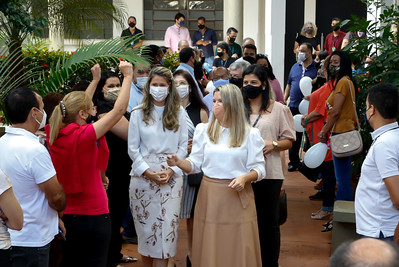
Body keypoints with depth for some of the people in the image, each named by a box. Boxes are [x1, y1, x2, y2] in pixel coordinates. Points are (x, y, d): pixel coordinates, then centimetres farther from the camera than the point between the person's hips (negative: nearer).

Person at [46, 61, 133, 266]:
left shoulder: (55, 135, -2)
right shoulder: (84, 135, -20)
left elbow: (78, 106, 14)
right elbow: (119, 110, -20)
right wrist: (128, 76, -10)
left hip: (65, 214, 7)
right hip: (93, 214, -7)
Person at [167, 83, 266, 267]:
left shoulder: (250, 134, 0)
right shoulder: (203, 130, 7)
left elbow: (258, 168, 1)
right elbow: (195, 164, 7)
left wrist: (245, 177, -18)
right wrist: (178, 162, -12)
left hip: (237, 196, -2)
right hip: (209, 197, 2)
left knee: (239, 251, 2)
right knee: (209, 250, 6)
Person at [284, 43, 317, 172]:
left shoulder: (316, 68, -1)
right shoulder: (295, 67, 15)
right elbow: (289, 84, 21)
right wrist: (285, 98, 11)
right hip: (294, 106, 4)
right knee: (294, 135, 6)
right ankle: (293, 161, 14)